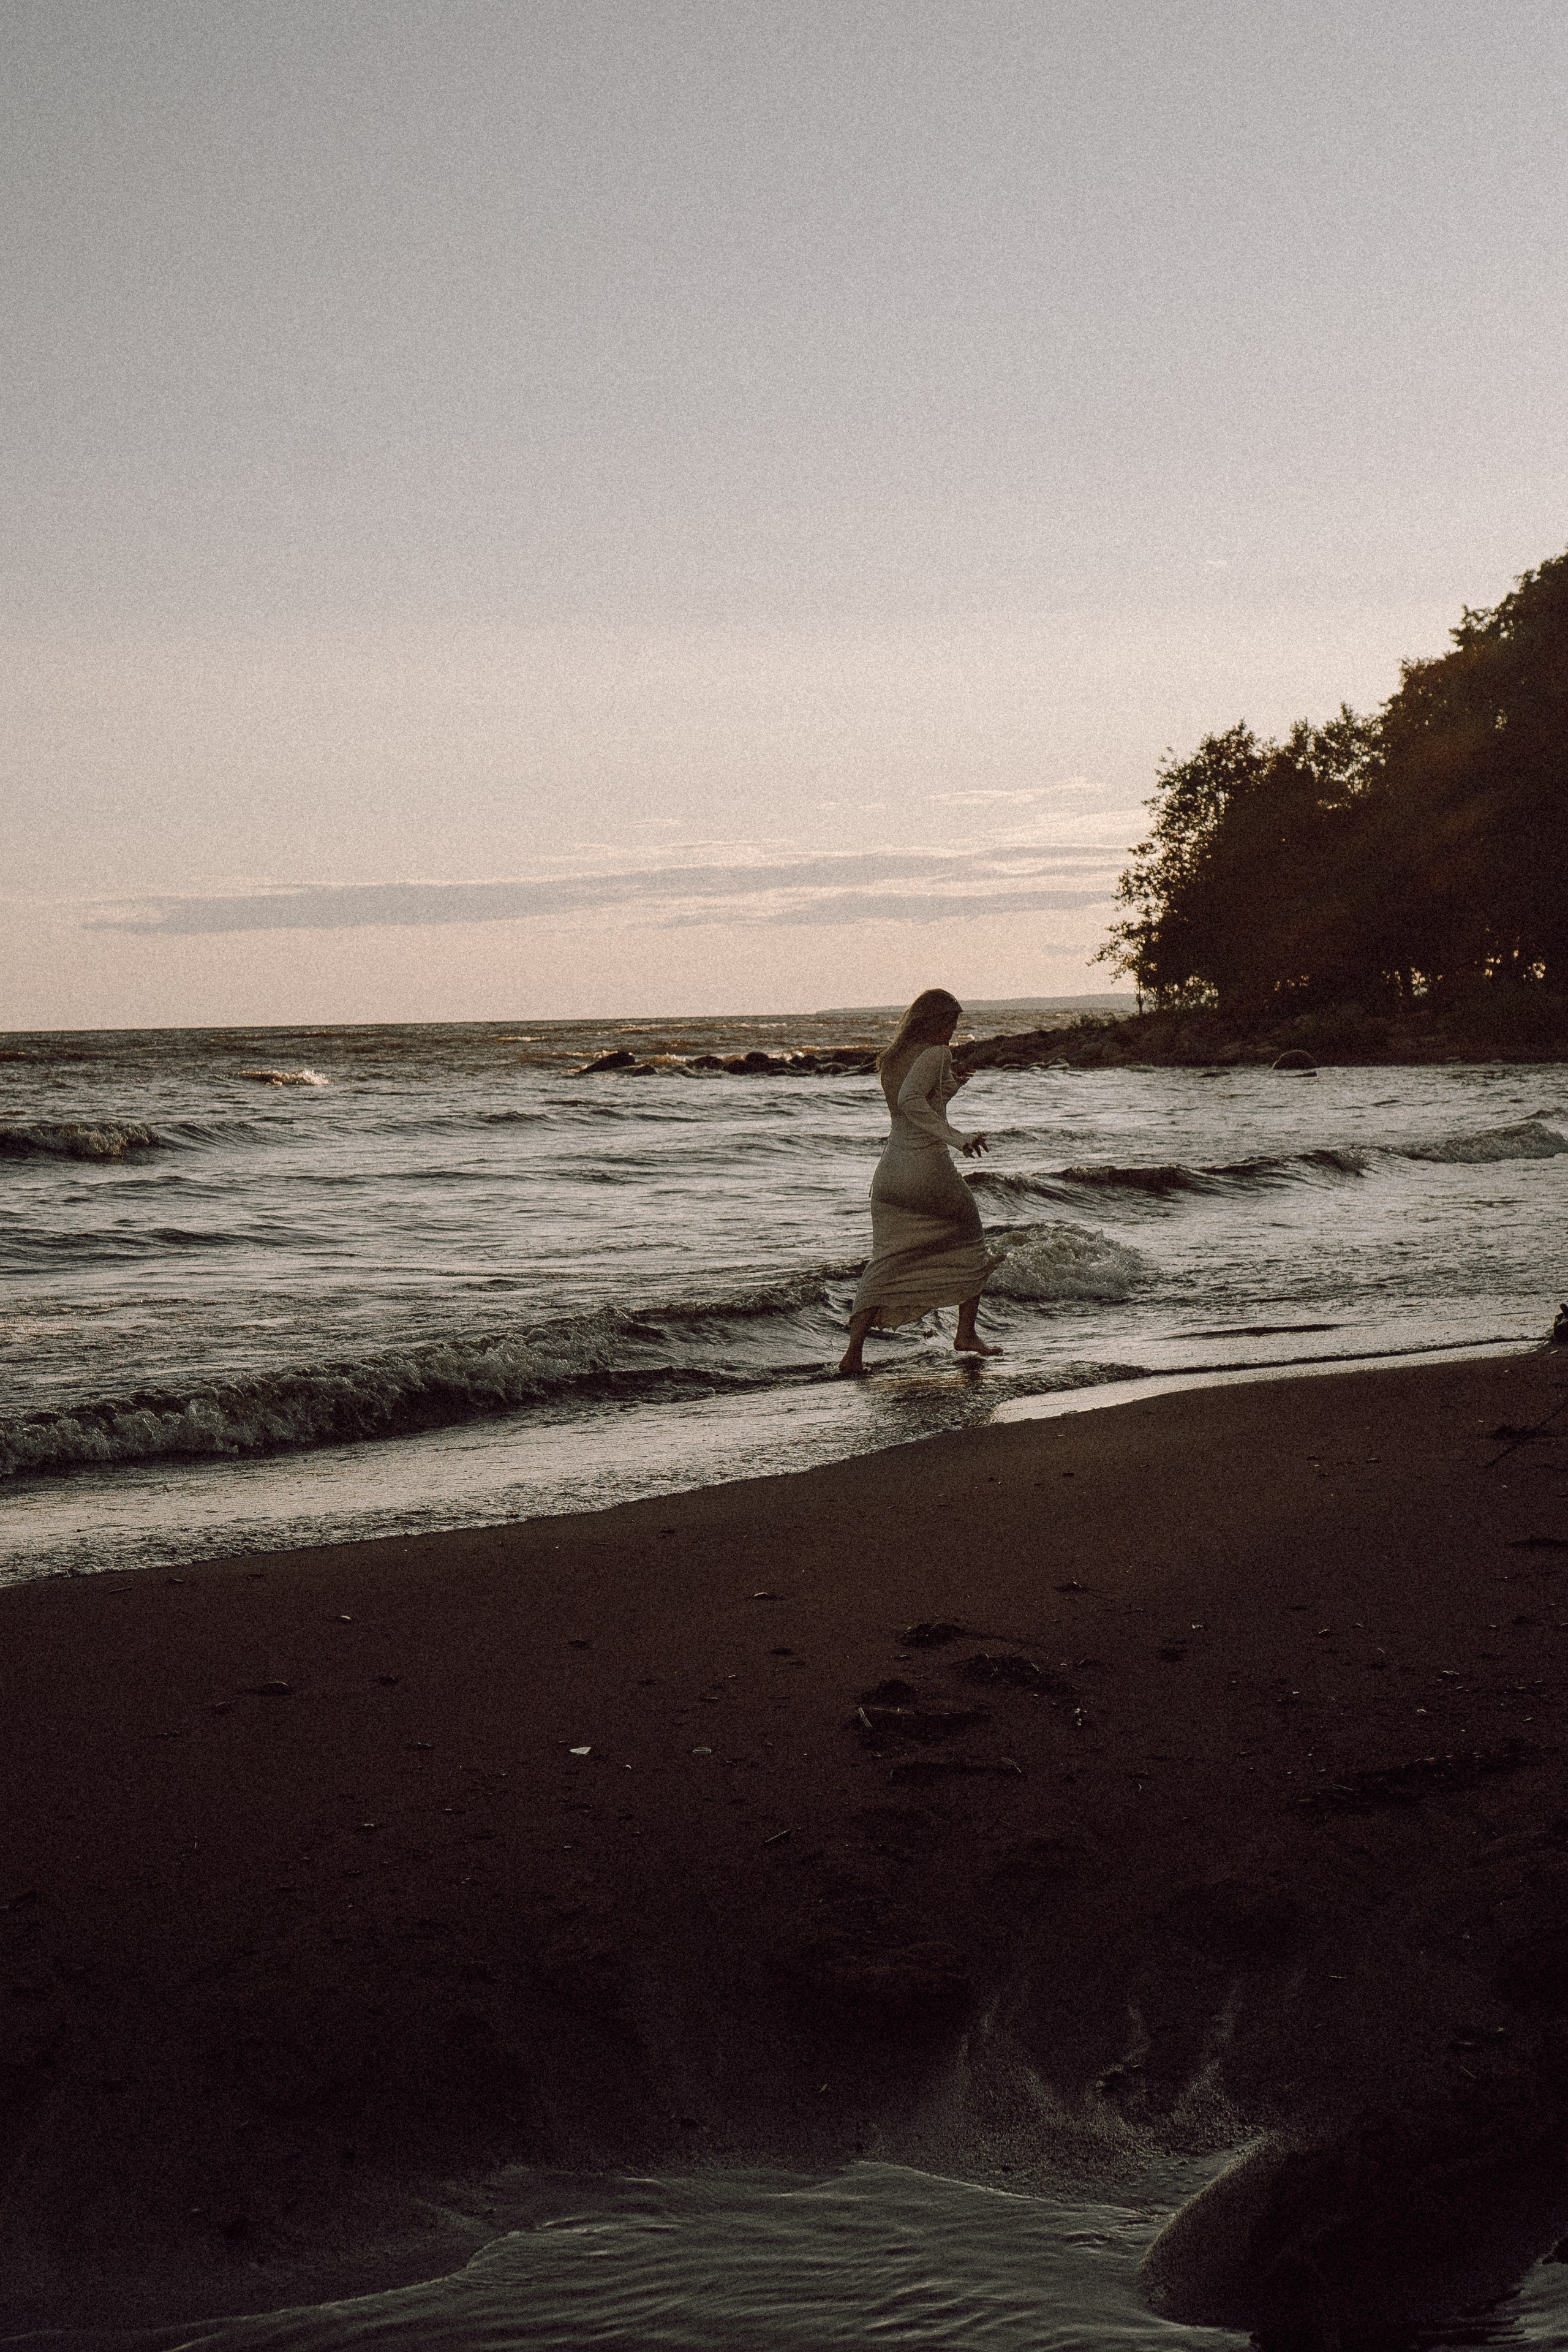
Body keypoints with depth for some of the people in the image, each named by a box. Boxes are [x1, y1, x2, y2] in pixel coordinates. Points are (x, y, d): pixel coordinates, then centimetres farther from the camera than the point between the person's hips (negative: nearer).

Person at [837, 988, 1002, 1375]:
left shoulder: (890, 1060, 12)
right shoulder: (936, 1054, -11)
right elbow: (910, 1100, -29)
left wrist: (954, 1085, 28)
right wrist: (956, 1138, -30)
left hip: (890, 1172, 6)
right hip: (928, 1171, -6)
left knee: (887, 1265, 6)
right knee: (969, 1243, 18)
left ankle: (853, 1352, -8)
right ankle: (966, 1334, 21)